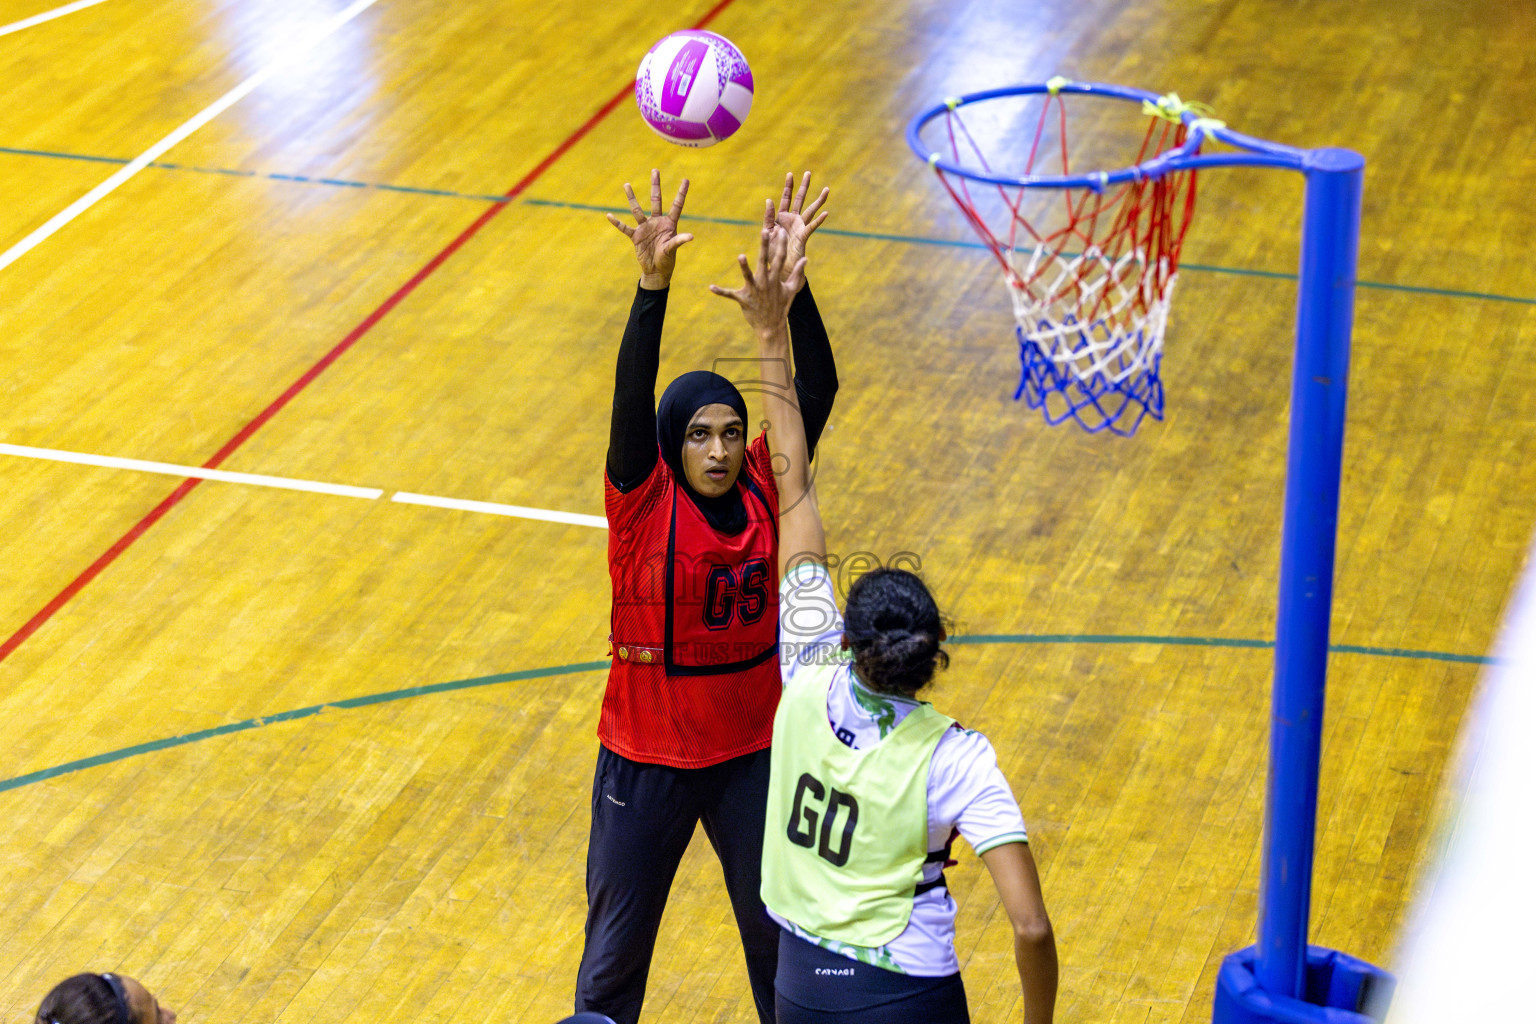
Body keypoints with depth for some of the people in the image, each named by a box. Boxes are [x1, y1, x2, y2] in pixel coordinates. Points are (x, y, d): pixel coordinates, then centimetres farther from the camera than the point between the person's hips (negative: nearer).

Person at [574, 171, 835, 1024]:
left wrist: (792, 281, -31)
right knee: (615, 950, 11)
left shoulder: (763, 489, -7)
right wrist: (653, 284, -45)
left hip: (753, 750, 3)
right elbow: (632, 398, -31)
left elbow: (817, 388, -17)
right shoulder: (643, 502, -15)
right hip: (647, 757, -3)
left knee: (777, 930, 18)